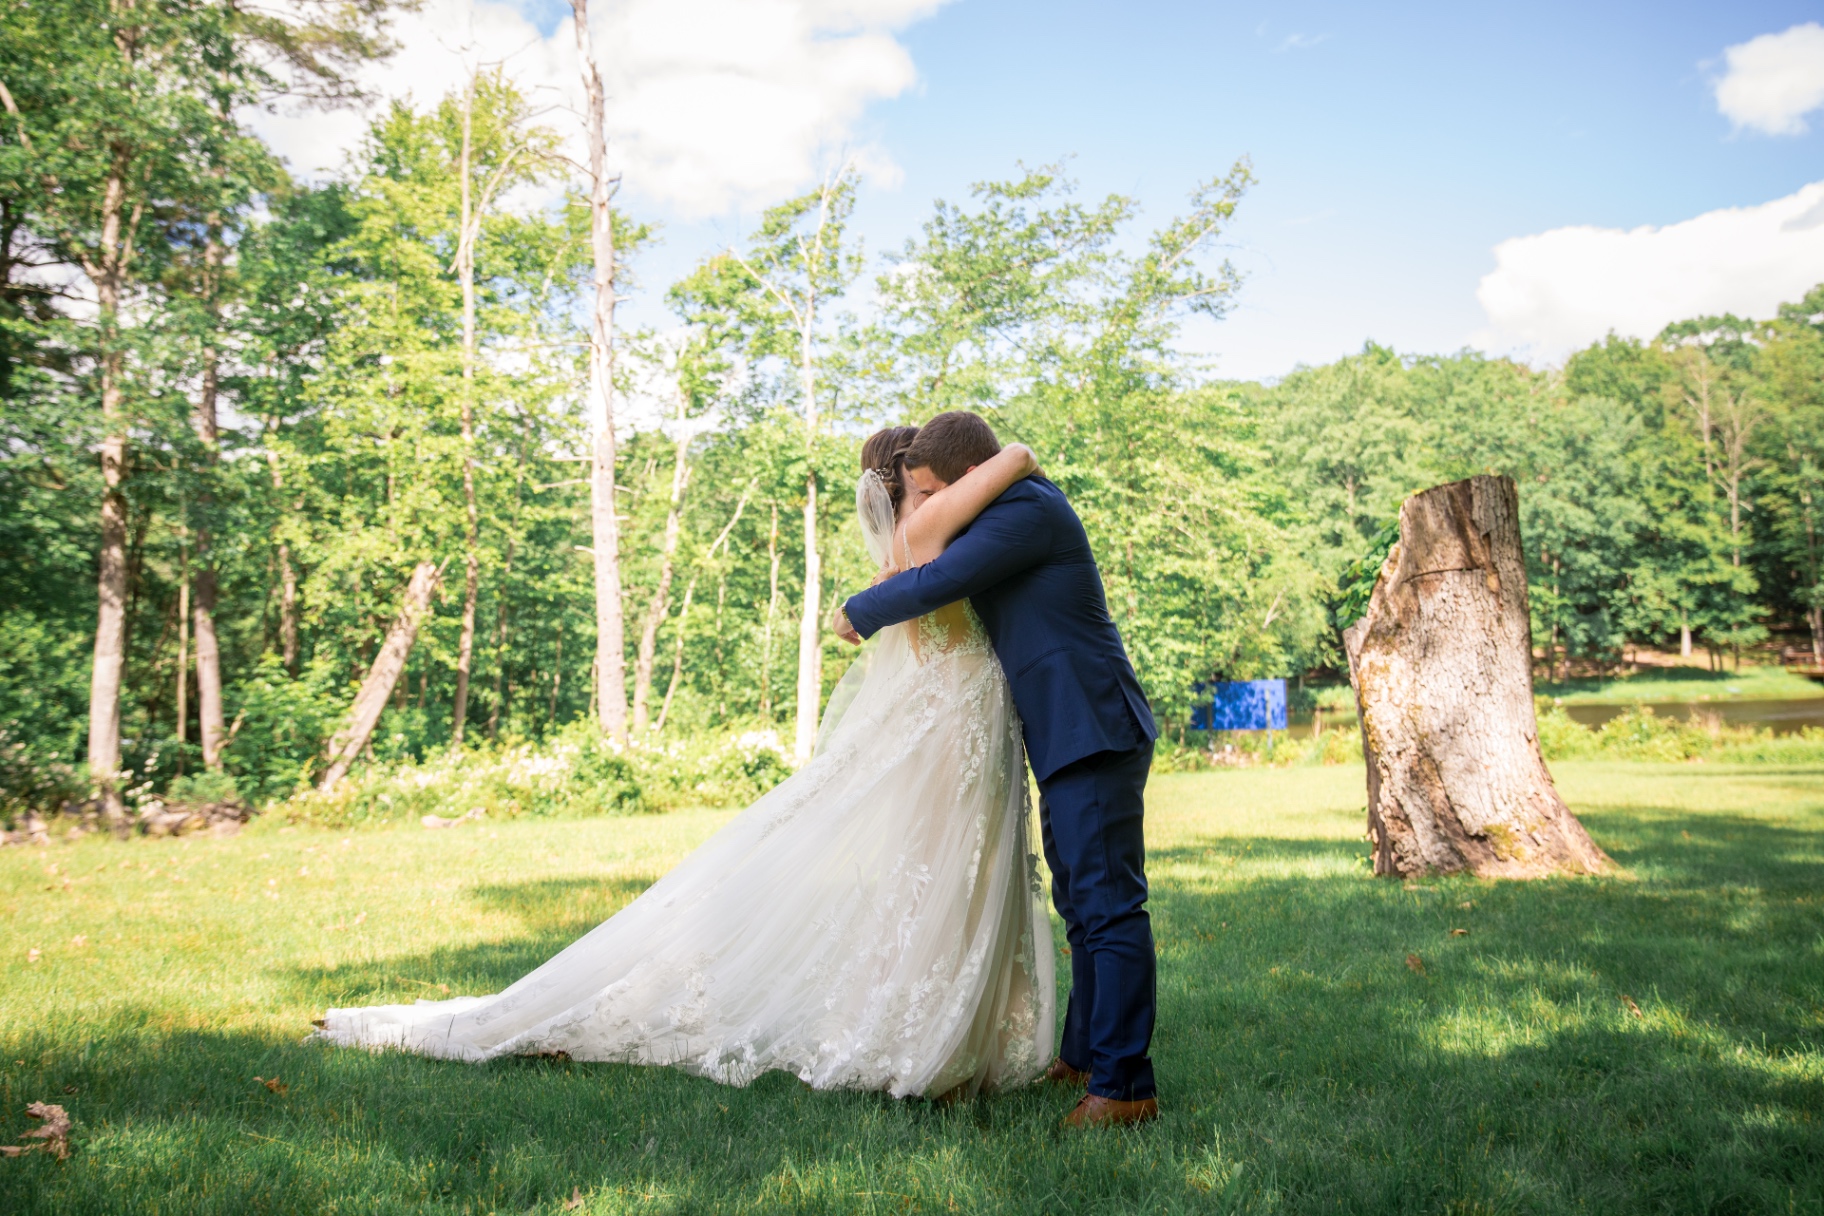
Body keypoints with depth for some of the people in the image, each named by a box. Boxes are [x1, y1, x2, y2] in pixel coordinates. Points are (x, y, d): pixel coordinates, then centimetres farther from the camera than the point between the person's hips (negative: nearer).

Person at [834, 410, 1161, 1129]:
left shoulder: (1029, 510, -14)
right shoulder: (1017, 513, 18)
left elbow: (938, 583, -20)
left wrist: (859, 611, -4)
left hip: (1093, 735, -11)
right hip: (1068, 739, 11)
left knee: (1109, 906, -9)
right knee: (1081, 902, 17)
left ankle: (1124, 1086, -6)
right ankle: (1086, 1054, 28)